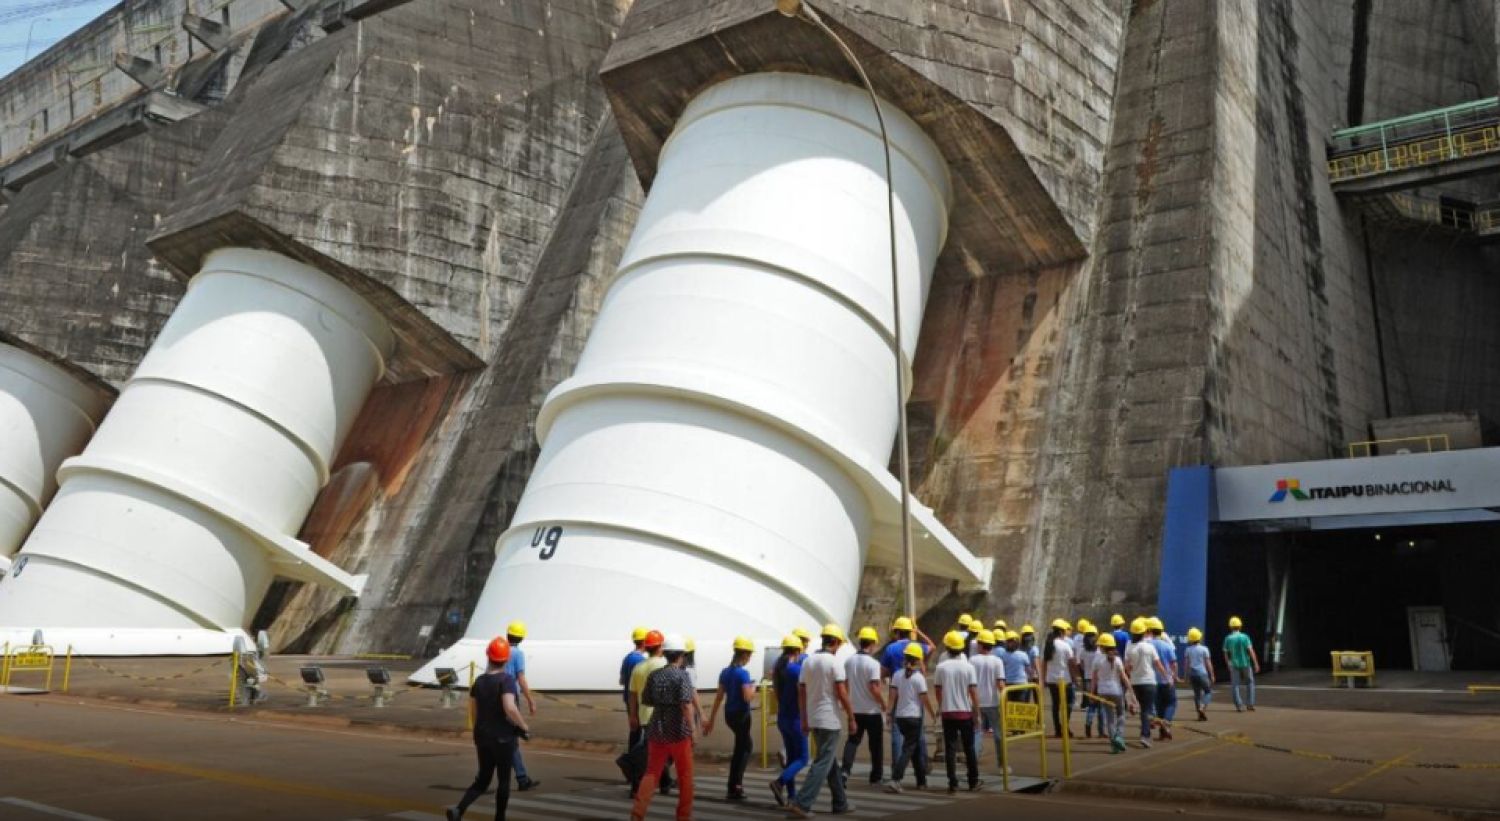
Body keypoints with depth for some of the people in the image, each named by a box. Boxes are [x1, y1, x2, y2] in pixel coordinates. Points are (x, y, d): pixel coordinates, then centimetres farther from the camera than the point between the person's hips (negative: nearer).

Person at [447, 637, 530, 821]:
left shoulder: (479, 681, 3)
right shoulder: (506, 680, -16)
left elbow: (473, 712, 9)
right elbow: (510, 708, -29)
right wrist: (524, 727, -16)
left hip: (483, 737, 6)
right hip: (503, 738, -5)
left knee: (482, 780, 13)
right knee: (504, 781, 11)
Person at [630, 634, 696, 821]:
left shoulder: (654, 675, 3)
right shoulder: (682, 675, -13)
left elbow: (646, 700, 13)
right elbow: (686, 704, -21)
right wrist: (692, 728, -18)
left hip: (656, 729, 4)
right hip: (678, 731, -4)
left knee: (652, 772, 9)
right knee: (685, 775, 10)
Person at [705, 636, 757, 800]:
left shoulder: (725, 672, 6)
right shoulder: (743, 673, -16)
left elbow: (719, 697, 8)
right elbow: (747, 697, -22)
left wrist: (711, 720, 10)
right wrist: (753, 688, -1)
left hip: (729, 714, 7)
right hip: (741, 714, -7)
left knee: (745, 745, 21)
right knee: (741, 750, 4)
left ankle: (737, 783, 20)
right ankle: (734, 788, 6)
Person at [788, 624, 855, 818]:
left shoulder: (808, 661, 7)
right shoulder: (835, 662, -12)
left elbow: (801, 693, 9)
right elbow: (841, 693, -16)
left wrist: (804, 720, 16)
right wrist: (851, 717, -6)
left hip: (813, 720, 7)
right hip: (831, 720, -7)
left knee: (831, 761, 18)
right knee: (822, 764, -5)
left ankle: (841, 803, 25)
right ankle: (801, 804, -13)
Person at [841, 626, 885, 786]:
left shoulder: (848, 661, 2)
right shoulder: (873, 663, -16)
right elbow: (874, 688, -22)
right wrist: (884, 704, -8)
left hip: (855, 710, 4)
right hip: (872, 711, -4)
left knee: (852, 741, 8)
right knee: (876, 744, 10)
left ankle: (846, 770, -11)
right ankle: (876, 776, 18)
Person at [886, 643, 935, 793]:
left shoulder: (897, 675, 3)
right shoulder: (919, 677, -10)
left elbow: (893, 695, -1)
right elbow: (925, 699, -8)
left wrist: (890, 712, 5)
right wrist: (933, 715, 4)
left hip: (900, 716, 5)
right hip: (914, 717, -5)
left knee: (914, 747, 19)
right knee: (908, 749, -5)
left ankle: (921, 781, 26)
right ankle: (895, 781, -19)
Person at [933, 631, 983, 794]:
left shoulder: (941, 667, -4)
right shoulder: (968, 667, -6)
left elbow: (938, 691, 3)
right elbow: (973, 692, -7)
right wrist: (976, 711, 2)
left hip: (948, 713, 0)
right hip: (965, 712, 0)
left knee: (950, 748, 3)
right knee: (969, 748, 12)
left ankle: (953, 784, 1)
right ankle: (973, 782, 19)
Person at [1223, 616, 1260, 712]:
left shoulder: (1228, 639, -4)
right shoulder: (1245, 637, -8)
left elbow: (1226, 654, 2)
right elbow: (1251, 651, -12)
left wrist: (1228, 664, 15)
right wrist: (1256, 664, -8)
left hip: (1234, 665, 0)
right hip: (1245, 664, 0)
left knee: (1234, 685, 5)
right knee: (1250, 683, 17)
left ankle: (1239, 706, -3)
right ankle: (1250, 704, 13)